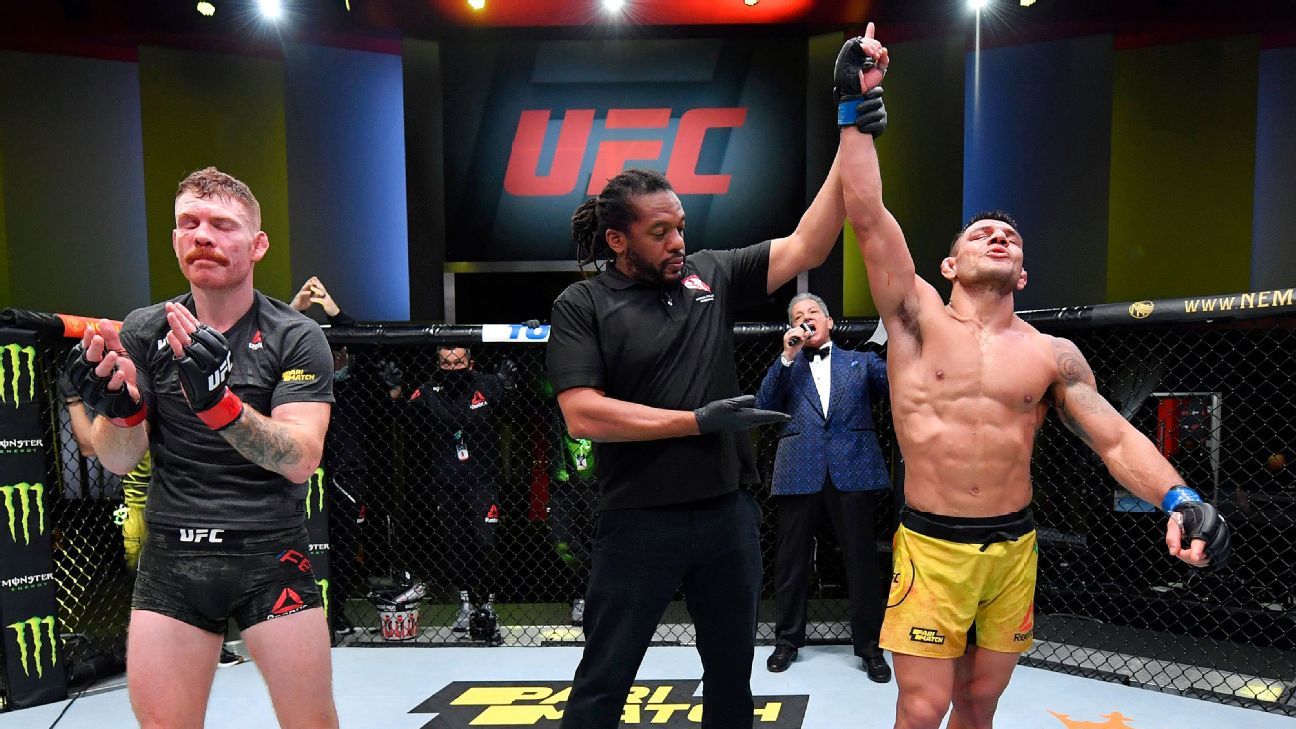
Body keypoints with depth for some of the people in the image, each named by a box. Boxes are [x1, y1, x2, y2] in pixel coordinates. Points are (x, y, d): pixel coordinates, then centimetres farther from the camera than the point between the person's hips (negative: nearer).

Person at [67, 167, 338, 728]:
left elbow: (300, 460, -17)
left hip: (270, 556, -2)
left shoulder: (297, 337, -6)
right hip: (171, 557, 3)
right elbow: (118, 461, 1)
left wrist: (217, 399, -32)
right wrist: (120, 408, -21)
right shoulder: (142, 331, 3)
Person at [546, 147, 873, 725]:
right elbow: (583, 415, -16)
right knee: (603, 683, 10)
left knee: (732, 671, 21)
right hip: (639, 523, -4)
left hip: (729, 512, 4)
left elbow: (805, 247, 2)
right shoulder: (582, 305, -6)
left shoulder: (711, 275, 4)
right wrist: (698, 421, -15)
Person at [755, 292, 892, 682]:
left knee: (862, 561, 4)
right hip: (799, 473, 1)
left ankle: (869, 646, 19)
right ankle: (788, 640, 25)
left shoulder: (862, 362, 15)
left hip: (853, 471, -1)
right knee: (792, 561, 9)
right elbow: (763, 406, 1)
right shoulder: (786, 367, 16)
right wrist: (787, 355, -4)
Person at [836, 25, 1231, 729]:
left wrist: (1180, 499, -18)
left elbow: (1116, 437, 1)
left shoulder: (1052, 354, 4)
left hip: (1015, 549, 3)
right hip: (930, 547, -3)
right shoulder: (918, 318, -5)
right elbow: (866, 212, -13)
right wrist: (855, 106, -15)